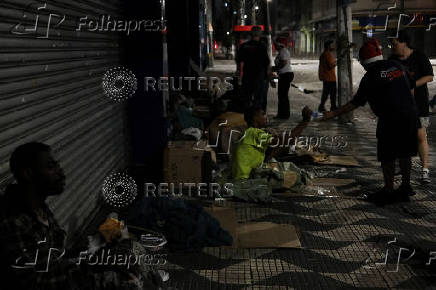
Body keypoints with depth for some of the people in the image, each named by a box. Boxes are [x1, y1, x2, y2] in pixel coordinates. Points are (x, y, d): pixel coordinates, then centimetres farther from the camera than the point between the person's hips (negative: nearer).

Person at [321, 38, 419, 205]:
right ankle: (405, 188, 28)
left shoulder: (370, 77, -10)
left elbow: (355, 103, -7)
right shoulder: (396, 66, 7)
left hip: (390, 120, -7)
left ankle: (388, 192, 14)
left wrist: (333, 114, 0)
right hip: (411, 116, 7)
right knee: (404, 153, 17)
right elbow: (411, 89, 14)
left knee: (387, 157, 6)